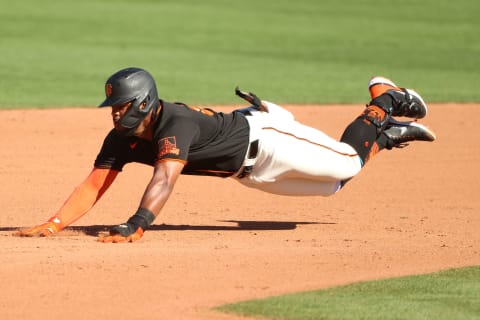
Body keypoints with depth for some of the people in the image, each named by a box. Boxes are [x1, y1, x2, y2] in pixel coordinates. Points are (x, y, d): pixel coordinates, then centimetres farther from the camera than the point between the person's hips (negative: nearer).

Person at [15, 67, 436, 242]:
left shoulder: (176, 123, -39)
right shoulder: (122, 140, -16)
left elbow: (165, 177, -54)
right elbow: (93, 187, -19)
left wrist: (137, 224, -68)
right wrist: (52, 226, -34)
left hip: (265, 139, -7)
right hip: (248, 170, 7)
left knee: (349, 162, -1)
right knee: (334, 184, 20)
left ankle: (384, 101, 25)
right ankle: (387, 132, 41)